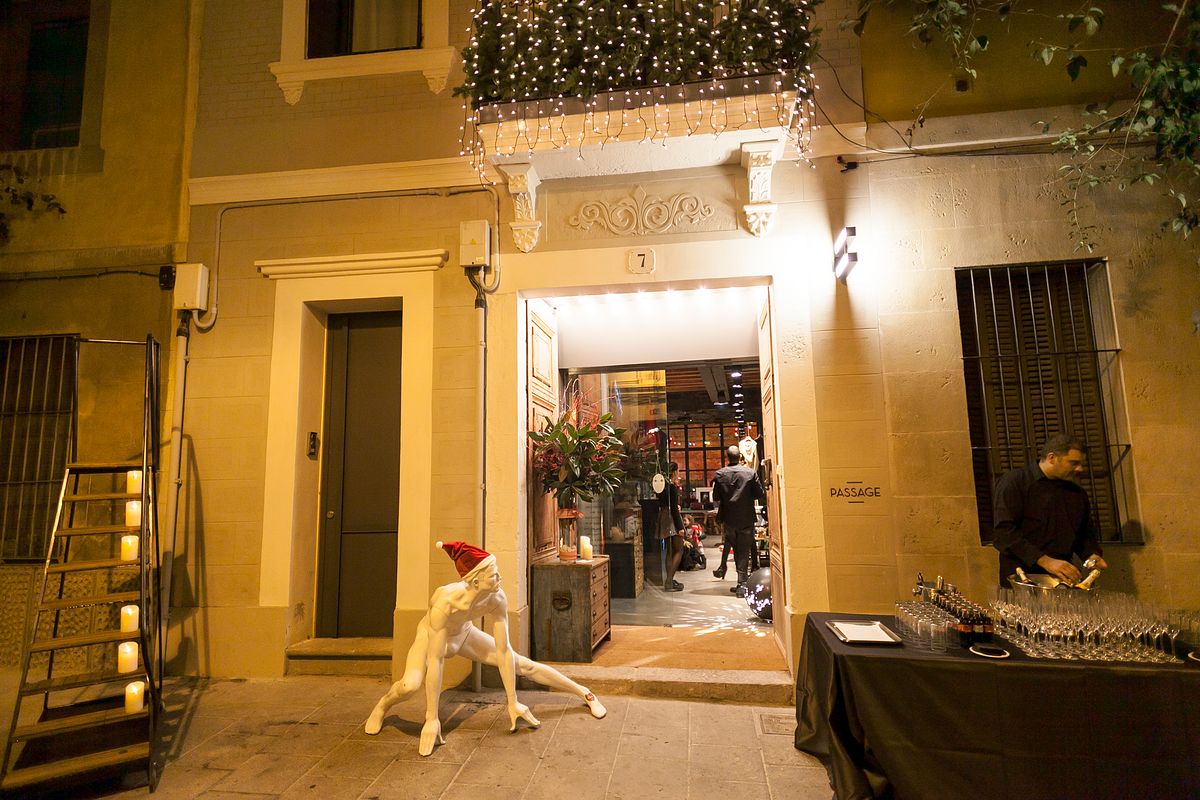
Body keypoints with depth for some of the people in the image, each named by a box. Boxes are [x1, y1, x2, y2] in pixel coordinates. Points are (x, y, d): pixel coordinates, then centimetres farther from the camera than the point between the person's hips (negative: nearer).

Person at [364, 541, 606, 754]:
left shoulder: (497, 599, -31)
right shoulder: (445, 602, -43)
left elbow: (503, 651, -22)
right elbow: (434, 661, -38)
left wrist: (513, 703, -16)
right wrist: (432, 720, -33)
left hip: (464, 634, 3)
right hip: (431, 635, -3)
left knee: (524, 665, 1)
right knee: (410, 684, -33)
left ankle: (584, 693, 20)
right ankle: (381, 707, 5)